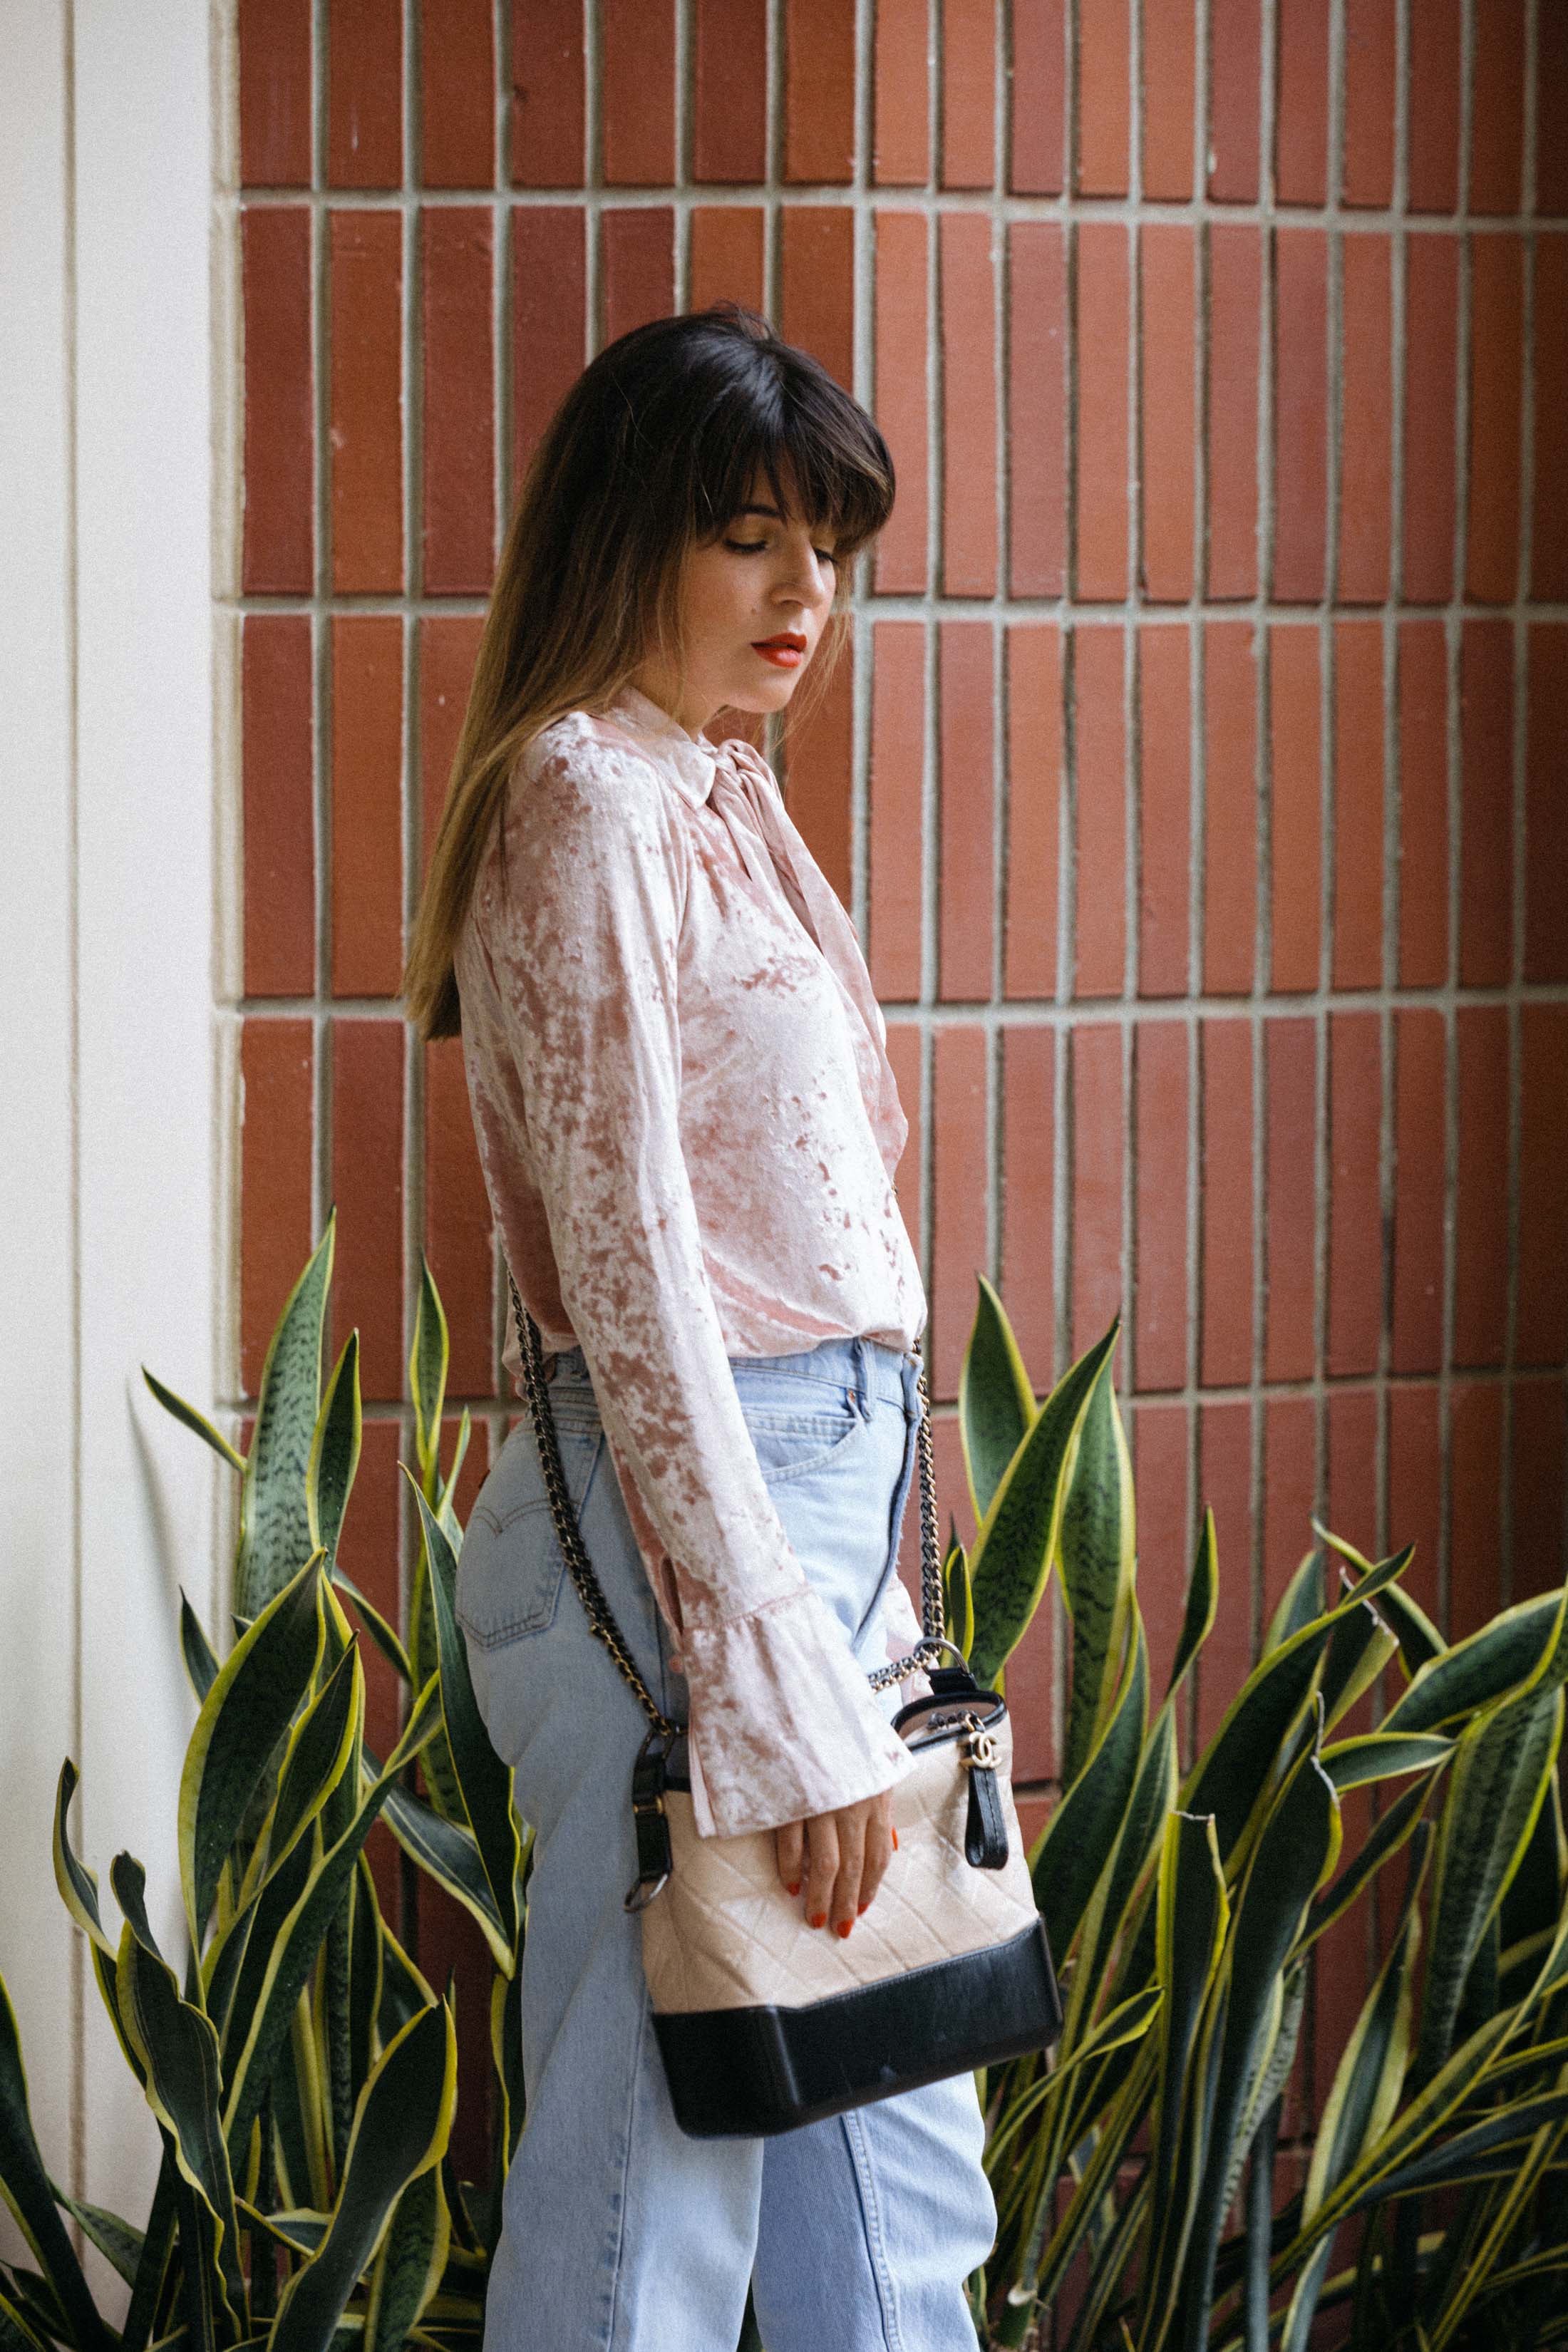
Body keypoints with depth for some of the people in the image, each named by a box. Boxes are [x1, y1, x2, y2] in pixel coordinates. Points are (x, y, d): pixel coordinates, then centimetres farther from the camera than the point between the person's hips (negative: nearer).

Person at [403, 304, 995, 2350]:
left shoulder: (724, 797, 17)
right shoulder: (590, 804, -12)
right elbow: (631, 1280, -17)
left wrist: (855, 1619, 17)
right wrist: (777, 1698, -19)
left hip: (821, 1490, 10)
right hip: (683, 1523, -10)